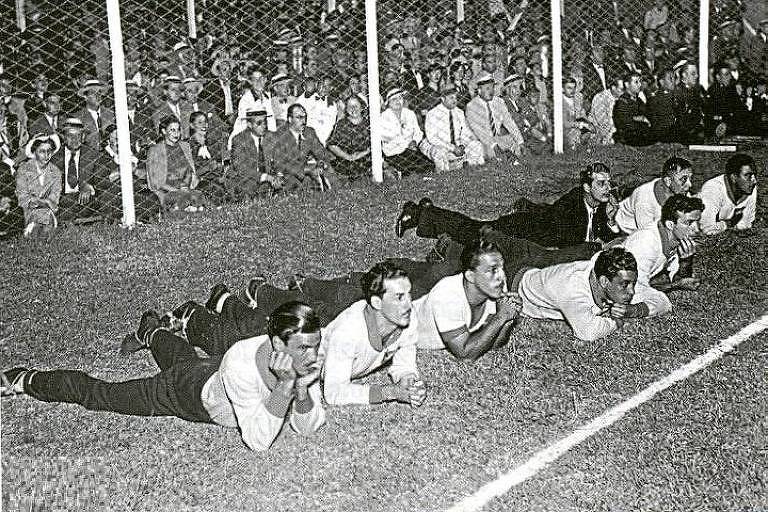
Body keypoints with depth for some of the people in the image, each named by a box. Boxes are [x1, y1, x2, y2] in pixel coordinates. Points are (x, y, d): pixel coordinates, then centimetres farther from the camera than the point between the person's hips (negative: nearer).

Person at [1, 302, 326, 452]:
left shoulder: (308, 357, -29)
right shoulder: (242, 364, -46)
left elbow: (307, 428, -22)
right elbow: (258, 442, -43)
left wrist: (303, 389, -42)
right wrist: (284, 387, -54)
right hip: (188, 392, -6)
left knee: (182, 357, 38)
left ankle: (150, 332, 72)